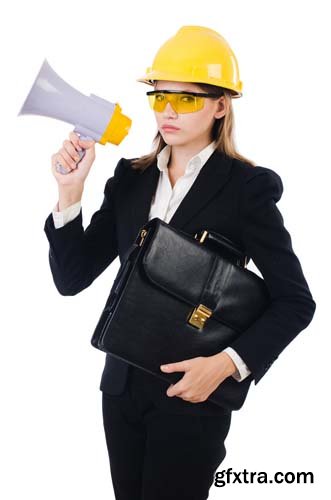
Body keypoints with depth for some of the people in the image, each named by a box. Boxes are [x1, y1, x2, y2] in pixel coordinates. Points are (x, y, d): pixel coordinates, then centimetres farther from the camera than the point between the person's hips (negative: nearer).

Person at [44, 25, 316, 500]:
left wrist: (227, 363, -19)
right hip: (123, 385, 5)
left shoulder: (246, 187, -9)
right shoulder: (130, 177, 4)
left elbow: (295, 301, -7)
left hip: (193, 391, -5)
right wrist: (70, 191, -11)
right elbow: (71, 278, 2)